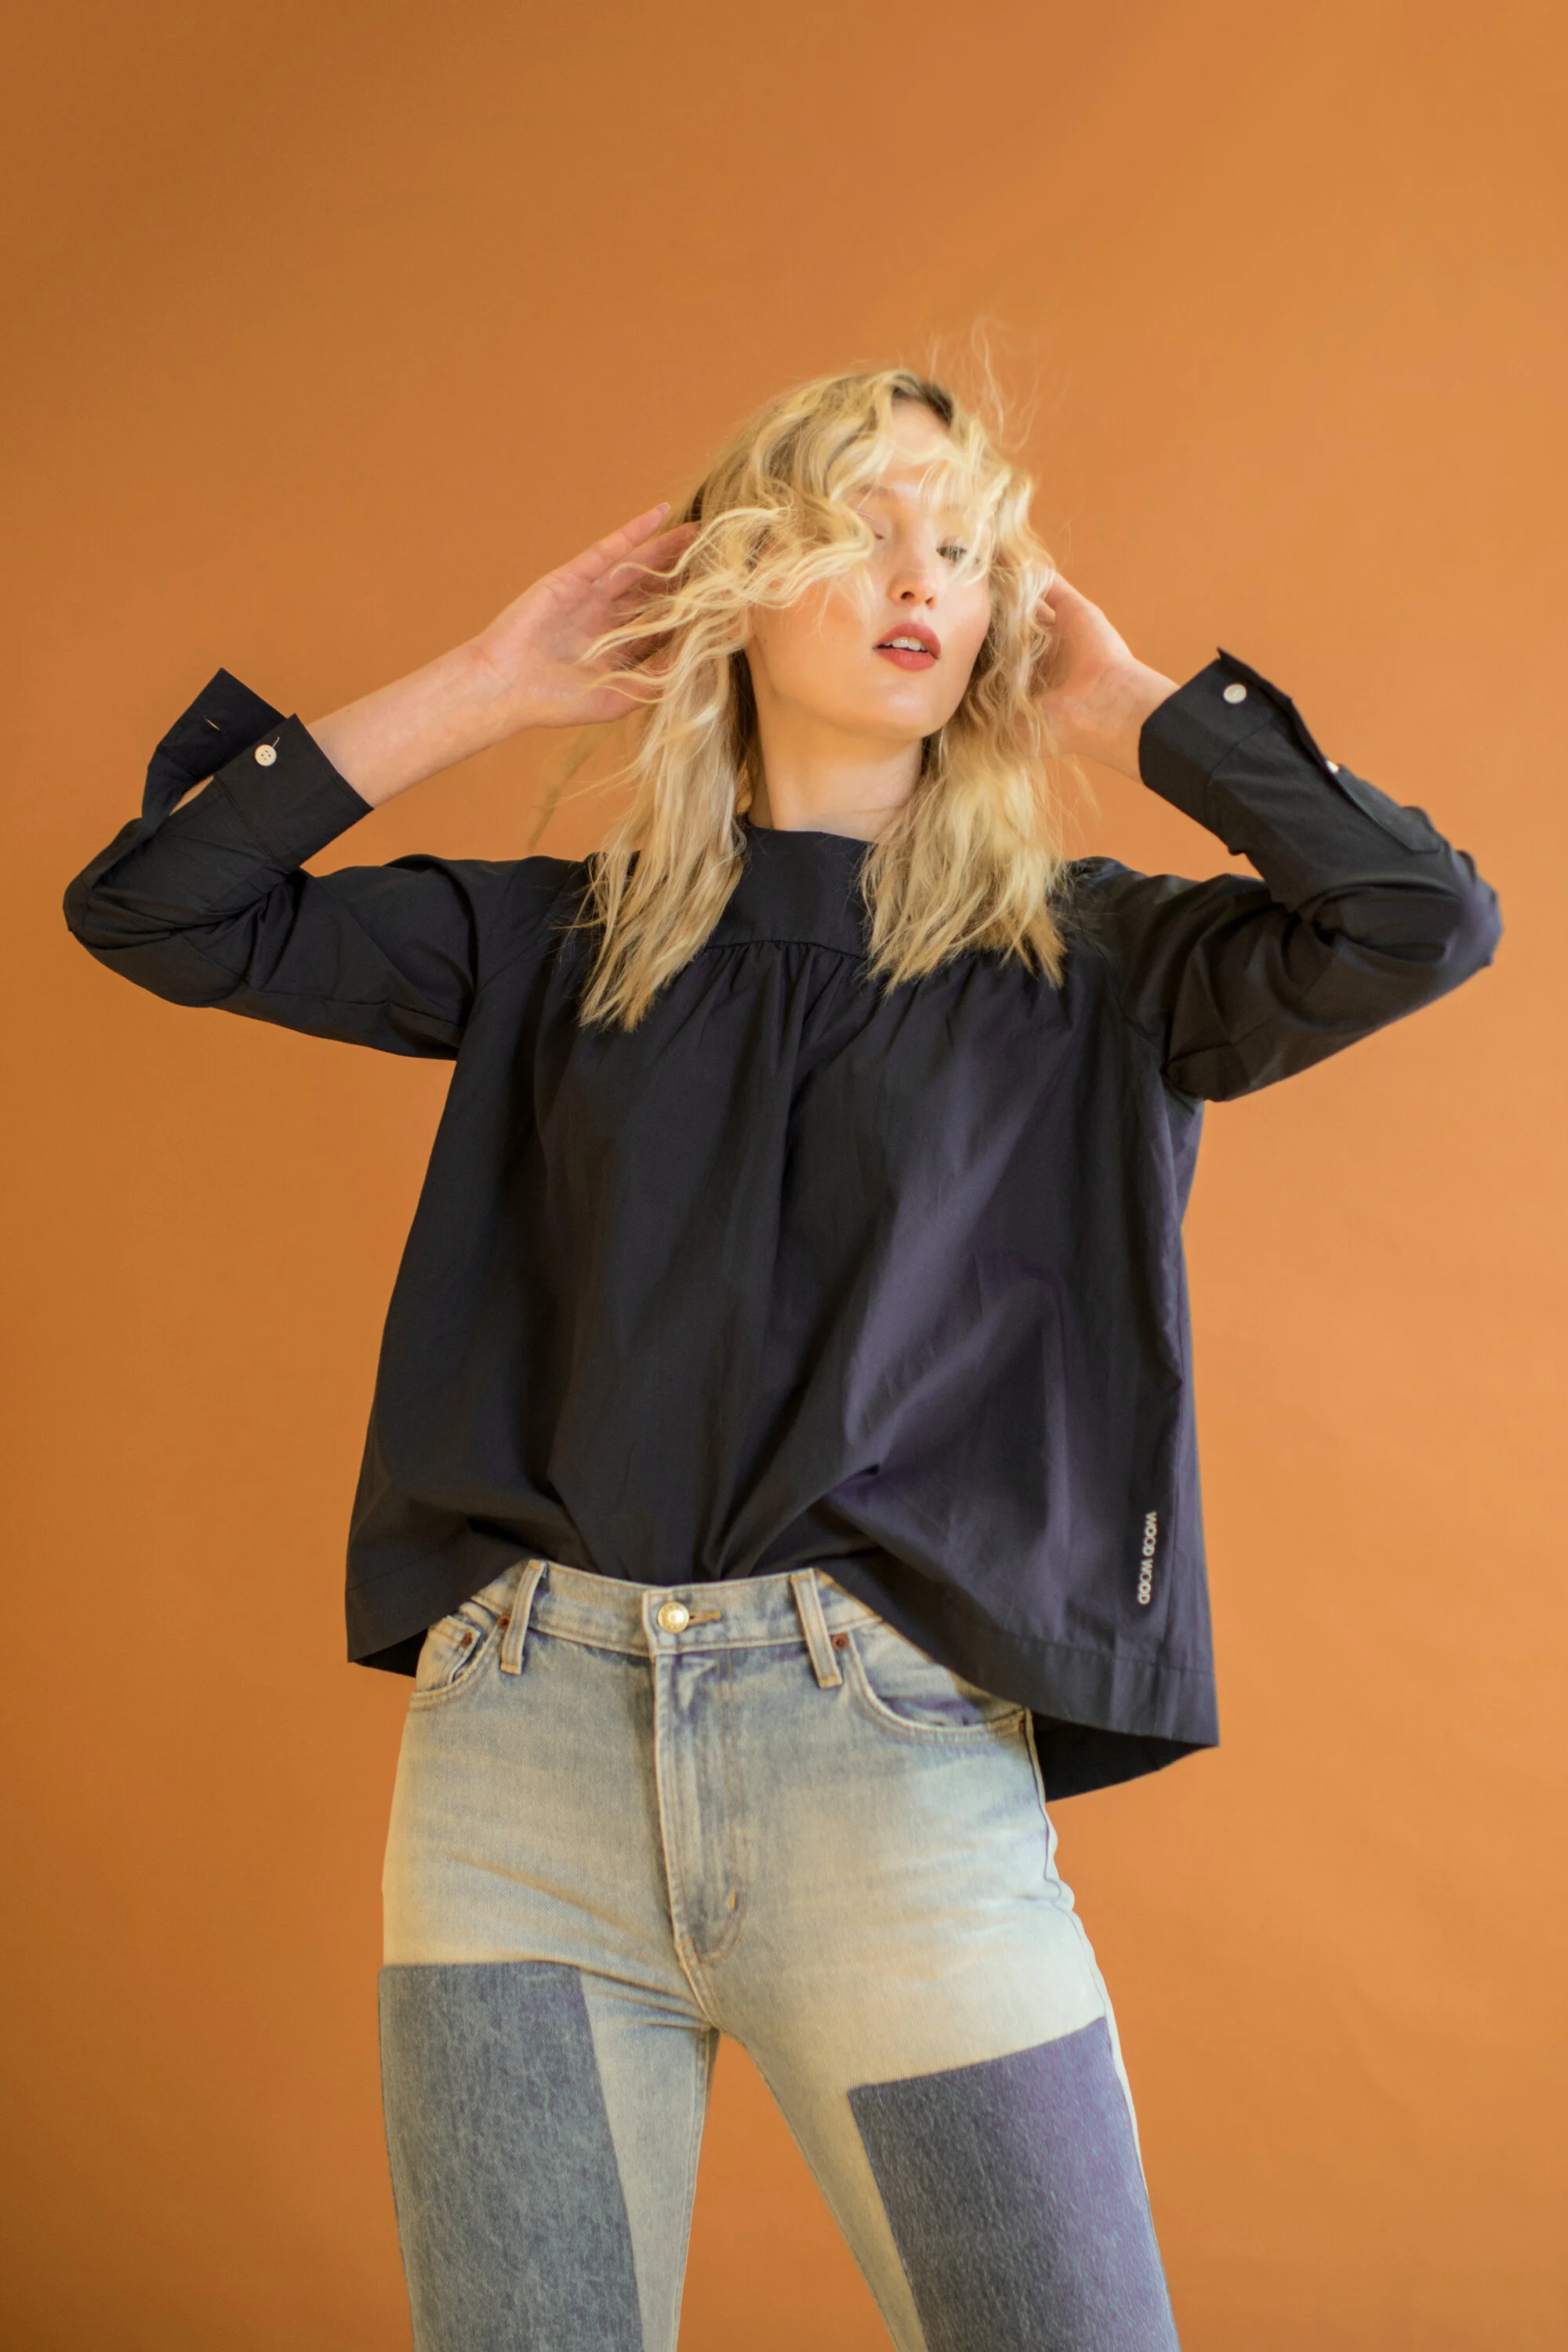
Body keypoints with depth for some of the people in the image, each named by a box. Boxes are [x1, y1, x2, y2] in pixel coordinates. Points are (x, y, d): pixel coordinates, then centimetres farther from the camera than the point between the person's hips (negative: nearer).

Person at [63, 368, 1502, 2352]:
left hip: (894, 1759, -1)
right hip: (523, 1745, 2)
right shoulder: (567, 943, 14)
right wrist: (491, 686, 11)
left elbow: (1423, 919, -8)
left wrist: (1132, 715, 6)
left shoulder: (1084, 964, 8)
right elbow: (155, 907, 10)